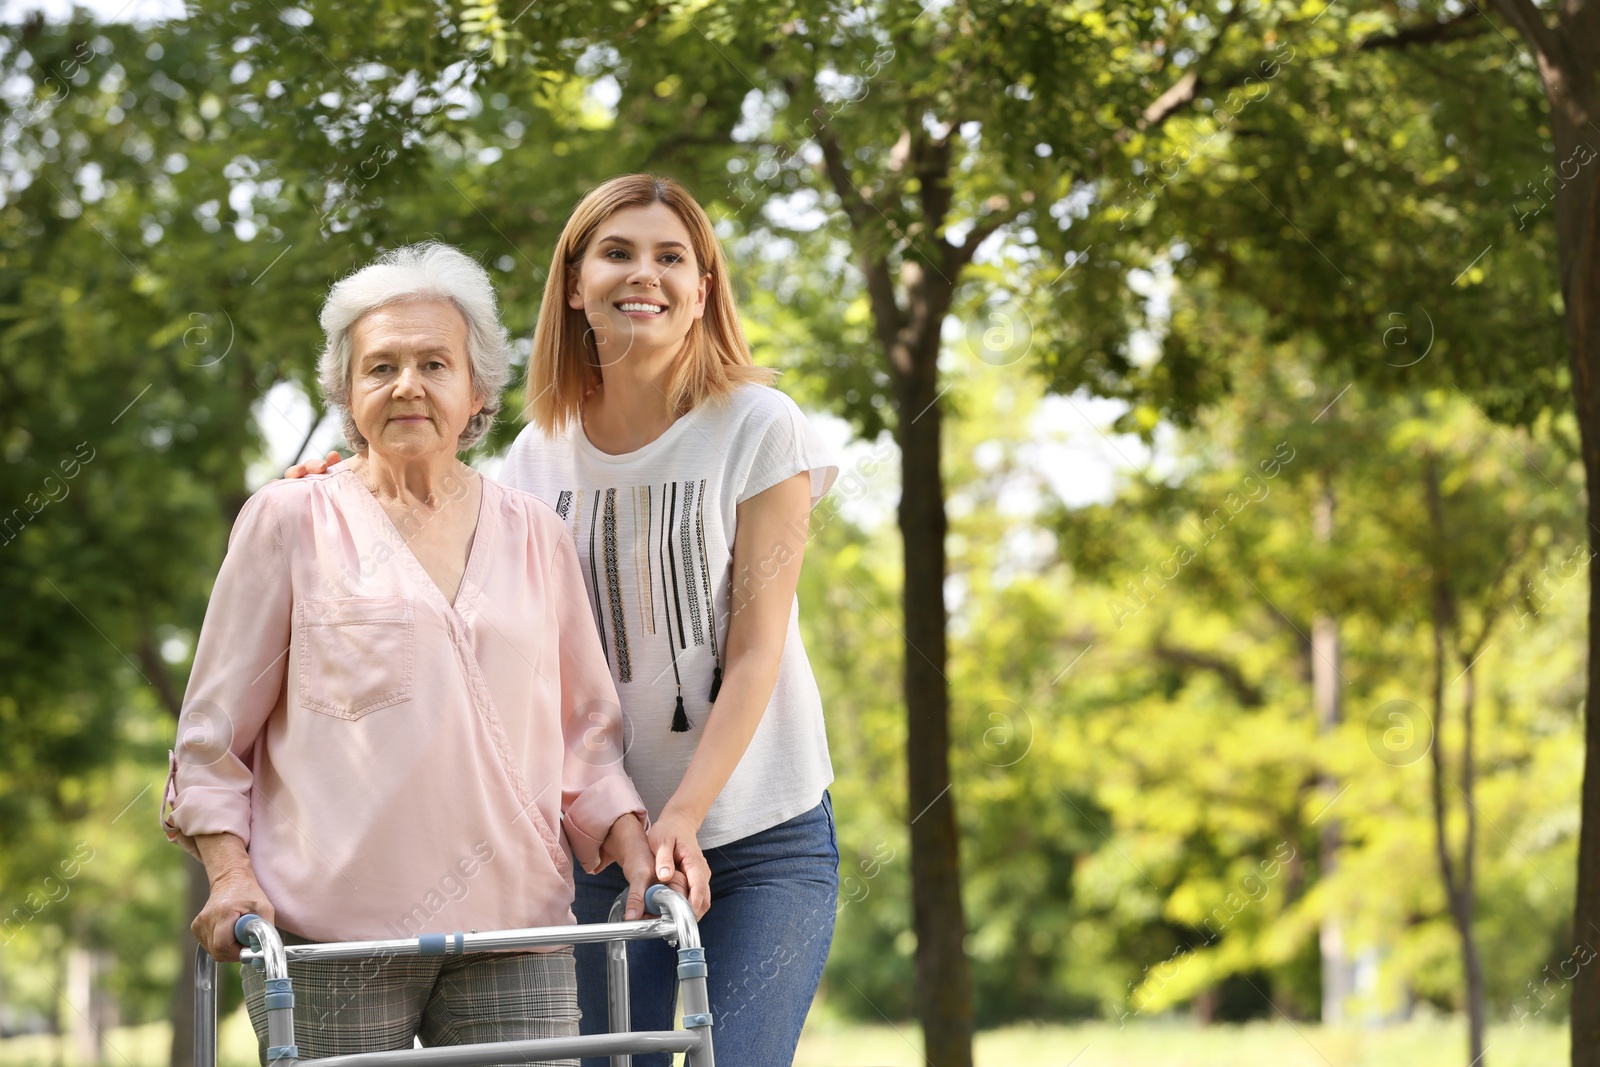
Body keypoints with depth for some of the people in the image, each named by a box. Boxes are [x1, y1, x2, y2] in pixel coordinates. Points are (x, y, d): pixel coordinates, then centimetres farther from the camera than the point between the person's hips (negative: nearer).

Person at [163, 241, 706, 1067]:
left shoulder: (534, 535, 14)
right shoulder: (291, 521, 5)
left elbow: (584, 728, 20)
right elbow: (212, 730, 6)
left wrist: (631, 840, 4)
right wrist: (229, 872, -7)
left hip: (514, 930, 3)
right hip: (331, 933, -2)